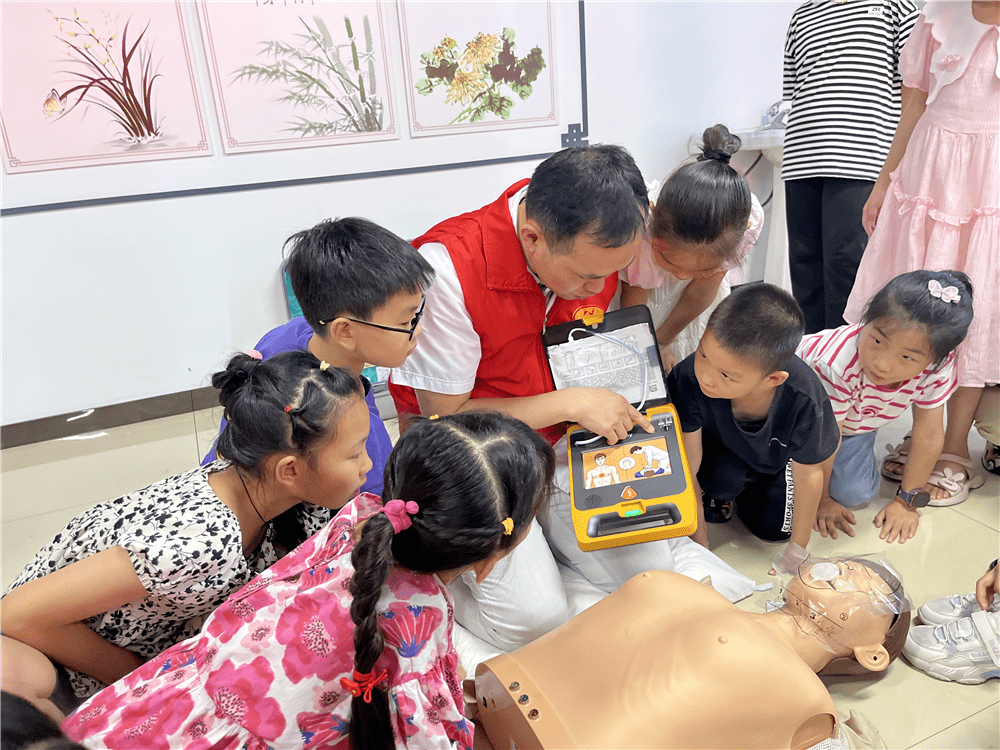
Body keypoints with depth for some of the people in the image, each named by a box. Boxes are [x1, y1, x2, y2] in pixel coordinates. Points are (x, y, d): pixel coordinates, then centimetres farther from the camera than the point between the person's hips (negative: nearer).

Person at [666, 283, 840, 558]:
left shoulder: (803, 399, -40)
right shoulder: (688, 380, -41)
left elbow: (808, 473, -20)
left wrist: (797, 551, -9)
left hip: (775, 455, 1)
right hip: (720, 445, -1)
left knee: (773, 529, -1)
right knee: (723, 479, -30)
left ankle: (742, 491, 29)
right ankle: (719, 492, 7)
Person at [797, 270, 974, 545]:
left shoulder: (935, 367, -30)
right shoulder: (837, 365, -45)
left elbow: (928, 435, -15)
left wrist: (905, 501, -8)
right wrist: (820, 499, -18)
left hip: (856, 421, 4)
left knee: (853, 494, -7)